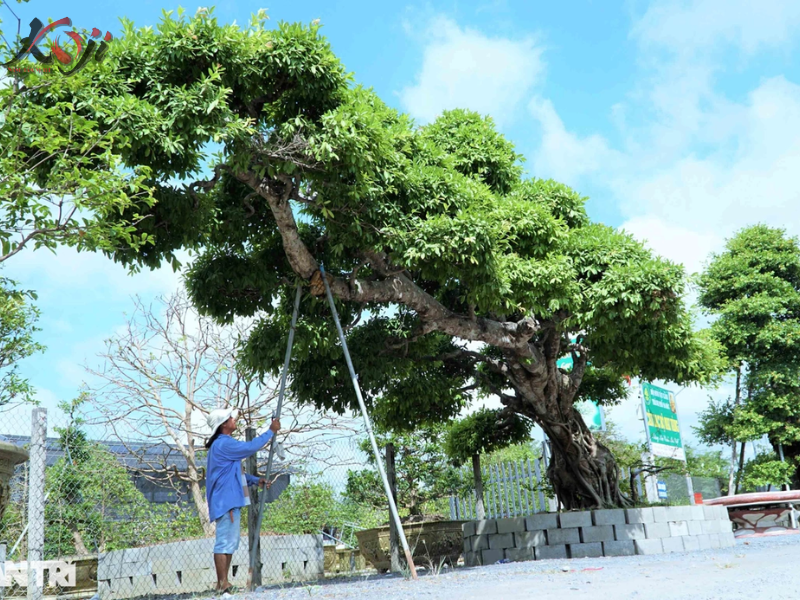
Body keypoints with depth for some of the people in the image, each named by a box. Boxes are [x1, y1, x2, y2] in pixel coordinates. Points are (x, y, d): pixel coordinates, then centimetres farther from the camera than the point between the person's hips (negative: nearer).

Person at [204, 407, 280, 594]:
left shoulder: (224, 444, 19)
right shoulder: (223, 444, -15)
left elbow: (235, 472, 24)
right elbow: (251, 447, -17)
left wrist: (256, 480, 11)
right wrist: (271, 431, -6)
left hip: (230, 501, 11)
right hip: (226, 501, -11)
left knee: (230, 542, 13)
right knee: (225, 542, -8)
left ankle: (224, 583, 16)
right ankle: (222, 584, -5)